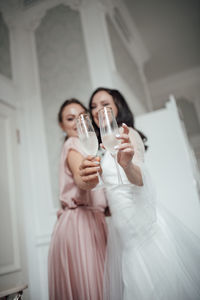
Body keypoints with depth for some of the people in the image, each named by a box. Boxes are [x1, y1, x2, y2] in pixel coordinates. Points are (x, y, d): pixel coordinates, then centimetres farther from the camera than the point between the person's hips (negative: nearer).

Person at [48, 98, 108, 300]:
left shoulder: (85, 144, 23)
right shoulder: (73, 145, -4)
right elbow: (79, 178, -25)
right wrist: (88, 179, -46)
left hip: (92, 220, 8)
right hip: (80, 221, -8)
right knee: (87, 283, -7)